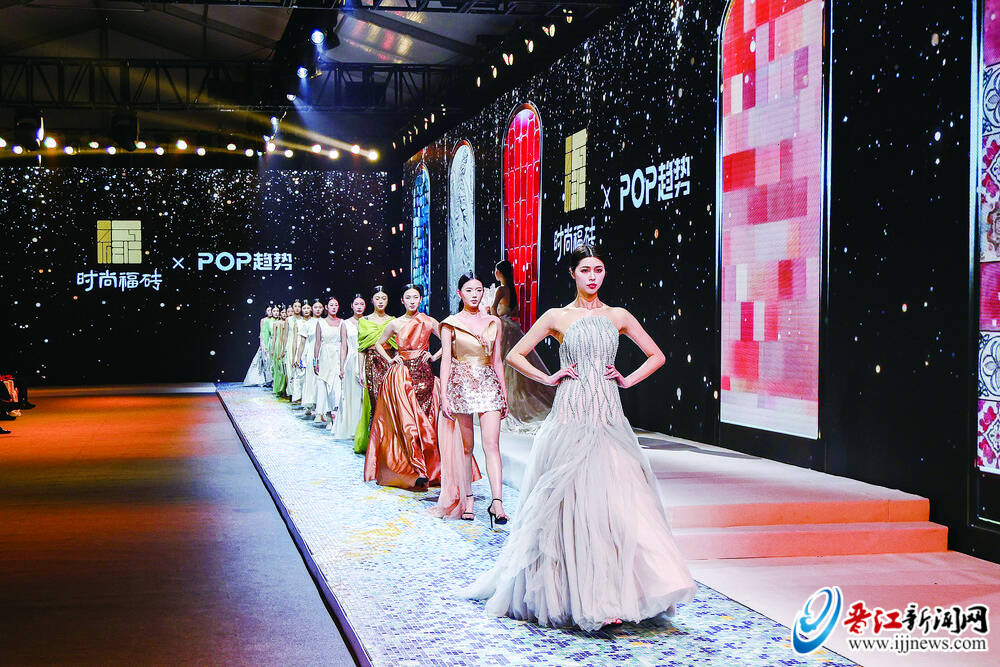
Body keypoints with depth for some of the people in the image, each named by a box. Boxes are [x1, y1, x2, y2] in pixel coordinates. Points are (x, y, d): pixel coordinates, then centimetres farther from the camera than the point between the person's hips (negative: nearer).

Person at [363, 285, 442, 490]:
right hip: (401, 375, 0)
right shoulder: (395, 324, 8)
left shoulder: (429, 322, 6)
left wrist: (434, 357, 3)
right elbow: (379, 344, 20)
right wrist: (390, 360, 7)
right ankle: (418, 472, -14)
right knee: (407, 422, -11)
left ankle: (430, 469, 0)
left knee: (424, 420, -5)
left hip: (423, 373, 0)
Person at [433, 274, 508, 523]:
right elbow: (446, 360, 2)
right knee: (466, 447, 3)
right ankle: (467, 499, 12)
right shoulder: (450, 324, 4)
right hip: (460, 385, -1)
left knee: (492, 444, -10)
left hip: (488, 385, 1)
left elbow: (497, 360, 15)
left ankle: (497, 502, -16)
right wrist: (444, 396, -6)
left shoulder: (493, 322, 11)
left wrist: (504, 394, 13)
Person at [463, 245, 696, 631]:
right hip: (571, 417, -2)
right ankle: (581, 597, 1)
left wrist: (627, 380, 5)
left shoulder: (618, 317, 10)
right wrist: (549, 378, 0)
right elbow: (515, 355, 9)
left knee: (615, 499, -6)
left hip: (608, 418, 2)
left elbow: (656, 356, 17)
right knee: (573, 502, -6)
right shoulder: (557, 317, 5)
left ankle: (609, 595, 0)